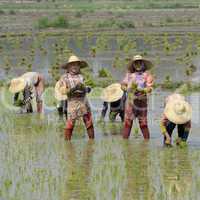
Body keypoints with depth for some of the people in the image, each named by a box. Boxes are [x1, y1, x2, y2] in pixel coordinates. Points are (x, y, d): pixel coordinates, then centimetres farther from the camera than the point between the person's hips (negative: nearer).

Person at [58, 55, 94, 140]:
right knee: (70, 123, -6)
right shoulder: (64, 78, 0)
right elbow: (63, 91, -7)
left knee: (89, 122, 4)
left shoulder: (80, 76, 12)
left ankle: (92, 140, 11)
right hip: (73, 102, -4)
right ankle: (67, 141, 2)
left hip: (84, 101, 4)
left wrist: (87, 89, -1)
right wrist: (73, 89, -19)